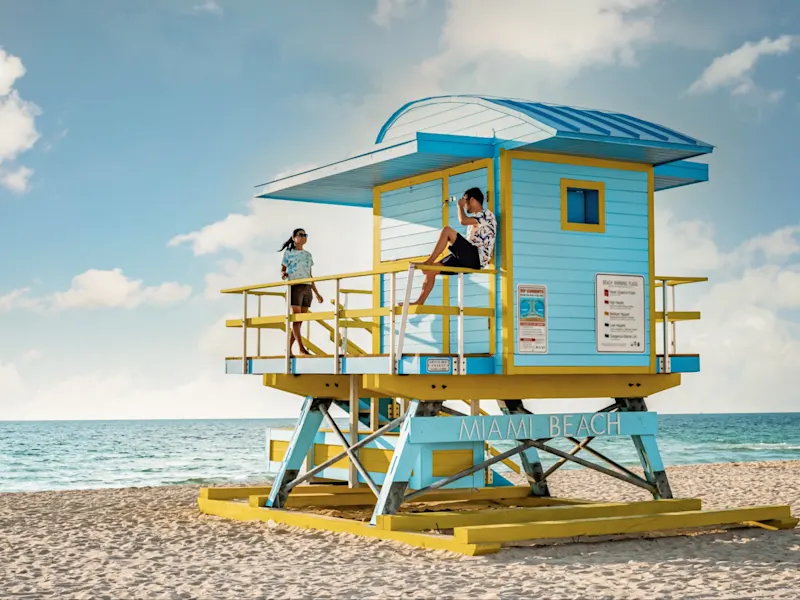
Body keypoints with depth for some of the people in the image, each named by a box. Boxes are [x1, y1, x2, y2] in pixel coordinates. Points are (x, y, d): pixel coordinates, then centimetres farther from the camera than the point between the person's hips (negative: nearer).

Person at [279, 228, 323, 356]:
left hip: (307, 289, 5)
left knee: (300, 320, 0)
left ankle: (289, 348, 5)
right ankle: (301, 348, -18)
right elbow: (282, 270, 4)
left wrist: (317, 293, 19)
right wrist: (283, 274, -20)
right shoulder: (288, 252, 6)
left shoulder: (308, 255, 19)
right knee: (296, 318, -11)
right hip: (295, 287, -5)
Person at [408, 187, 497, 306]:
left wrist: (460, 206, -2)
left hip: (476, 258, -9)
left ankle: (428, 262, -19)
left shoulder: (487, 214, -3)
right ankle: (420, 301, 0)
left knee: (447, 230, -21)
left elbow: (463, 220, -19)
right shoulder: (476, 218, 27)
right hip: (469, 258, 9)